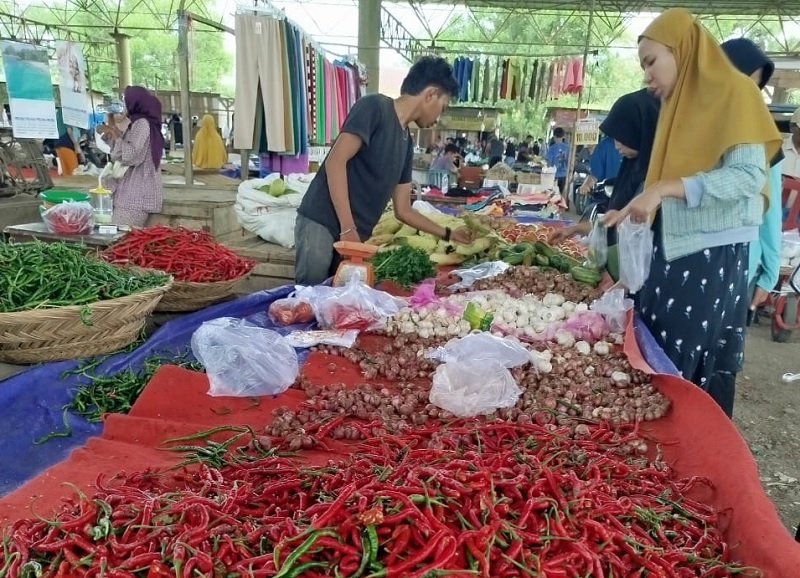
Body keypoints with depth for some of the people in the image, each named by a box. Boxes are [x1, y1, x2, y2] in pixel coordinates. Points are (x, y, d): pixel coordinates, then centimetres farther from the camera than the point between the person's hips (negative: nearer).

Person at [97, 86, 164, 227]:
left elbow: (130, 156, -19)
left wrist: (116, 135, -8)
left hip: (136, 194, -10)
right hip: (131, 192, 10)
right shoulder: (137, 123, 20)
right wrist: (109, 135, 21)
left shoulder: (142, 123, -10)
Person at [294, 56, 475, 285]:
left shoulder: (406, 143, 15)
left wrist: (447, 234, 21)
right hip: (322, 224, -7)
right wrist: (348, 229, -21)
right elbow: (335, 162, -16)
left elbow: (403, 210, 20)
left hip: (355, 235, 7)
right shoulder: (375, 106, -6)